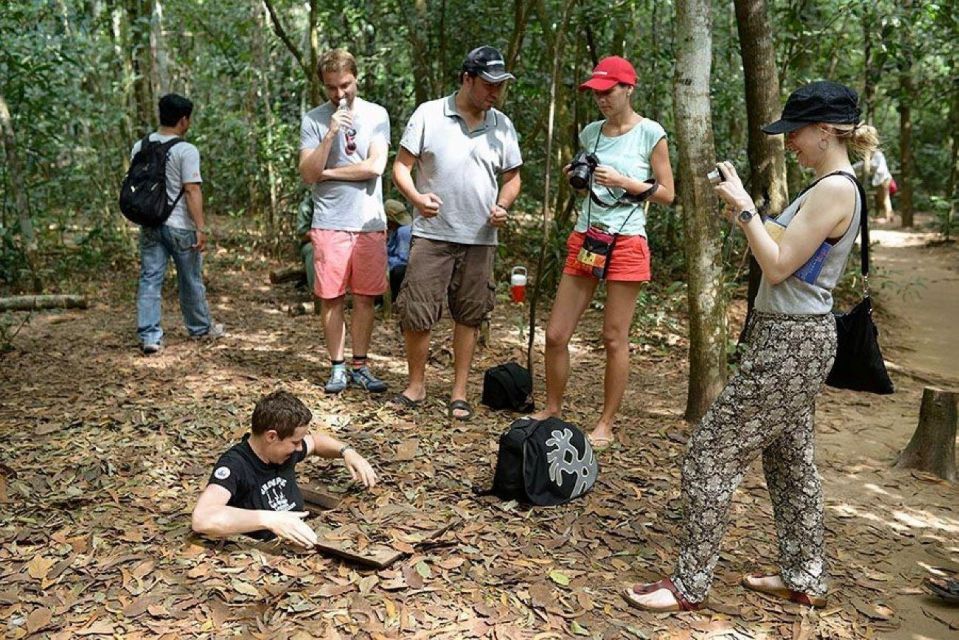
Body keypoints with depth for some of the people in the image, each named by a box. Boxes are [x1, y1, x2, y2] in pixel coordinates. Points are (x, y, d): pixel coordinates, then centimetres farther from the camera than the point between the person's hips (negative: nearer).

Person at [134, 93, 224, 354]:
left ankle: (149, 336, 2)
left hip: (149, 224, 5)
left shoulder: (139, 147, 6)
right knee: (190, 280, 10)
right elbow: (192, 190, -18)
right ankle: (200, 328, 27)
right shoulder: (186, 151, -13)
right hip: (179, 225, -5)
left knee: (150, 279, 5)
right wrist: (201, 227, -16)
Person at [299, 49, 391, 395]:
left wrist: (327, 172, -4)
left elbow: (375, 167, -8)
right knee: (331, 298, 3)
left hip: (370, 223, 1)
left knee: (365, 297, 6)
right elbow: (308, 174, -6)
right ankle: (337, 367, 15)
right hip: (329, 223, 0)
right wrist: (330, 134, -16)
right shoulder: (313, 120, 3)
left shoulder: (376, 115, 4)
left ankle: (360, 366, 17)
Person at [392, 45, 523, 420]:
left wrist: (502, 206, -5)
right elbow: (401, 166, -1)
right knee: (415, 313, -3)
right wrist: (416, 198, -21)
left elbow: (512, 177, 16)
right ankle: (416, 385, 18)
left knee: (468, 316, 8)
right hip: (431, 234, -3)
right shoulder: (428, 115, -2)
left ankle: (459, 392, 20)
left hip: (480, 238, 3)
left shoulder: (501, 125, 8)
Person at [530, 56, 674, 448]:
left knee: (615, 339, 1)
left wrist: (623, 181, -14)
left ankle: (606, 425, 13)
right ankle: (552, 409, 22)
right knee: (555, 334, 3)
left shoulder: (650, 133, -4)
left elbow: (667, 194, -3)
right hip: (585, 238, 5)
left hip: (626, 242, -5)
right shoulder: (591, 132, 11)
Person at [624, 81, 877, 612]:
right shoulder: (825, 188, 13)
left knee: (709, 454, -6)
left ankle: (689, 586, 4)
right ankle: (803, 578, 33)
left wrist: (744, 208, -14)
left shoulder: (834, 190, -17)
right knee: (789, 459, 18)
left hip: (790, 344, -11)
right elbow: (782, 255, 14)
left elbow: (778, 267, -20)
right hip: (789, 336, 11)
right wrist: (741, 212, 6)